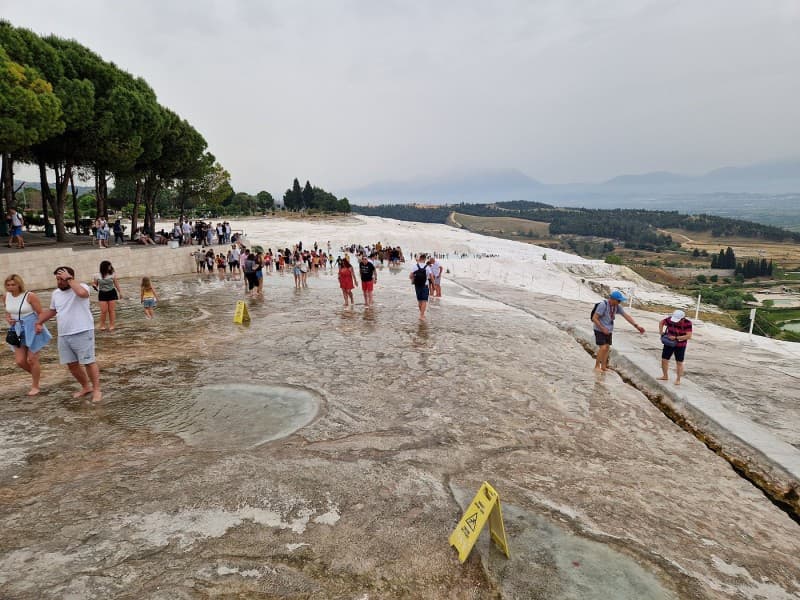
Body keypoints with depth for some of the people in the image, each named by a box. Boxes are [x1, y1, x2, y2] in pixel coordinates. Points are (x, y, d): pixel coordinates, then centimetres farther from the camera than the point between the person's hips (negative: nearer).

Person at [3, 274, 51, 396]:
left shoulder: (30, 296, -15)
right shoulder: (6, 297, 1)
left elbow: (40, 313, -12)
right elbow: (7, 312, 18)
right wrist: (8, 319, -3)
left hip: (32, 330, -5)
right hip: (18, 332, 5)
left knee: (32, 359, 2)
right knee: (20, 361, 1)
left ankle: (35, 386, 19)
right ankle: (36, 373, 31)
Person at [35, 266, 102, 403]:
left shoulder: (82, 287, -10)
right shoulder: (56, 293, 12)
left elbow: (82, 293, -36)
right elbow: (51, 311, 28)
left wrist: (69, 279, -25)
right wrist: (39, 322, 21)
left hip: (82, 333, -8)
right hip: (63, 335, 8)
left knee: (89, 362, -3)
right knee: (71, 364, 13)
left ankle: (97, 390, 6)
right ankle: (86, 387, 28)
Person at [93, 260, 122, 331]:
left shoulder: (112, 274, -1)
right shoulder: (97, 276, -2)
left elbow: (116, 284, 8)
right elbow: (94, 283, 12)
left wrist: (120, 292, 11)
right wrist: (95, 286, -12)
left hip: (112, 293, 0)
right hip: (102, 294, 0)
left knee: (111, 310, 2)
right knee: (103, 311, -4)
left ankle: (111, 325, 11)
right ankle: (102, 325, 14)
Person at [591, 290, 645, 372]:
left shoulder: (617, 306, -3)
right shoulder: (603, 305, -23)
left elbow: (626, 316, -3)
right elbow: (594, 318, -22)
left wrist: (637, 326, -11)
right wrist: (603, 329, -21)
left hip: (608, 330, 7)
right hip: (600, 330, -7)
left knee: (607, 348, 8)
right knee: (603, 348, -13)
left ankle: (603, 366, 17)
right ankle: (597, 366, 0)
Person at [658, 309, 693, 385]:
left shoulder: (687, 323, -22)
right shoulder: (670, 319, -15)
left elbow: (689, 336, -27)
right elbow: (662, 322, 6)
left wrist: (676, 338, -30)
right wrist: (661, 331, -9)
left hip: (680, 346, -3)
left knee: (679, 362, 4)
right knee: (664, 360, 6)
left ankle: (678, 379, 17)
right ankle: (665, 376, 24)